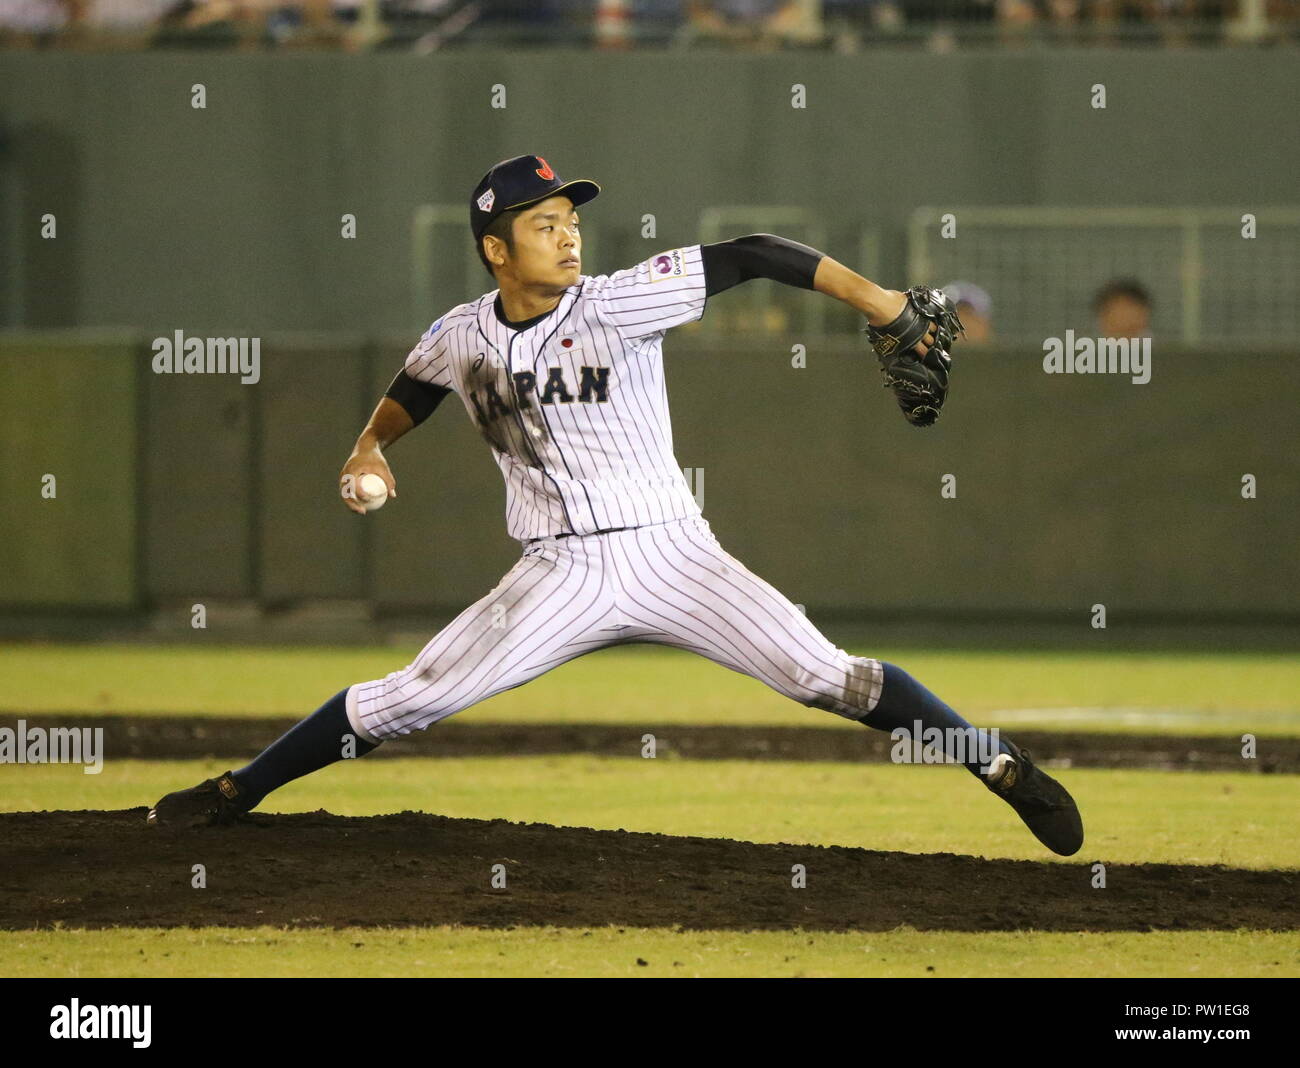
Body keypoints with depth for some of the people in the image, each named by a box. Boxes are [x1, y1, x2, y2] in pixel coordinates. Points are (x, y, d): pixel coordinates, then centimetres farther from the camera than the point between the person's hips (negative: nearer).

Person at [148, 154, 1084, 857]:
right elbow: (414, 389, 26)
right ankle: (237, 792, 11)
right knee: (411, 697, -4)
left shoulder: (619, 304, -11)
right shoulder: (463, 338, 2)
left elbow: (746, 258, -16)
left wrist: (870, 296, -23)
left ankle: (1001, 766, -5)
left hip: (670, 554, -2)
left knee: (822, 675, -15)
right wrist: (371, 448, 9)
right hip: (559, 577, 2)